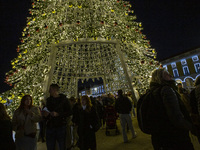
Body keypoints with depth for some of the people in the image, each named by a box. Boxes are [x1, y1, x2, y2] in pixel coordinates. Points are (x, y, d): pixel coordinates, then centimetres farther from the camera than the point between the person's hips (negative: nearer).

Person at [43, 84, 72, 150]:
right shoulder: (48, 100, 10)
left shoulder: (64, 99, -5)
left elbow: (70, 112, -8)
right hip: (50, 126, 4)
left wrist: (58, 114, -19)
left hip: (61, 126, -4)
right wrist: (45, 115, -2)